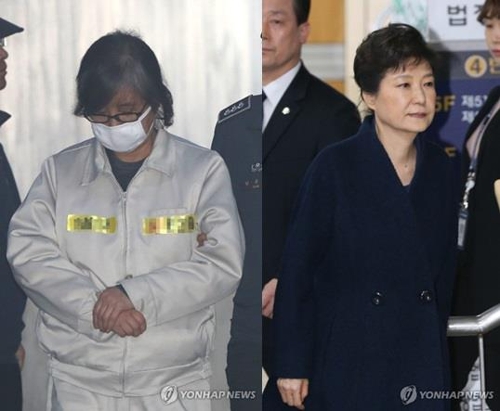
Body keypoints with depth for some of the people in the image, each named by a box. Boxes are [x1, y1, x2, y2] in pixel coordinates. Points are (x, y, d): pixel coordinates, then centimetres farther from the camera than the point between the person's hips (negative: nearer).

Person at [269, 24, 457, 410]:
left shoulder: (440, 167, 4)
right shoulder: (335, 166, -9)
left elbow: (444, 267, 11)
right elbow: (297, 268, -8)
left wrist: (438, 337, 10)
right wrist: (292, 364, -8)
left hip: (423, 362, 4)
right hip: (347, 361, -4)